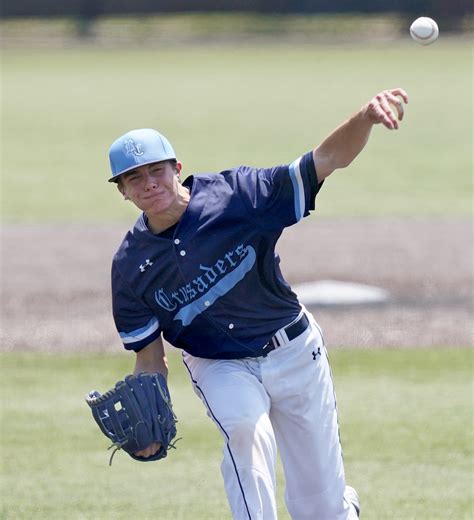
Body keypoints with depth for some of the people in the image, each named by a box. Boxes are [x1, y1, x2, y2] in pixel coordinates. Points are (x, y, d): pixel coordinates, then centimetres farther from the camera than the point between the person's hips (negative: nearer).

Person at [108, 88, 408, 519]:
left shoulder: (235, 196, -21)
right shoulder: (130, 266, -12)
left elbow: (328, 160, -28)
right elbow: (149, 354, -2)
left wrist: (365, 118, -48)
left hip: (293, 351, 0)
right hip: (219, 367, 0)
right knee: (245, 430, -34)